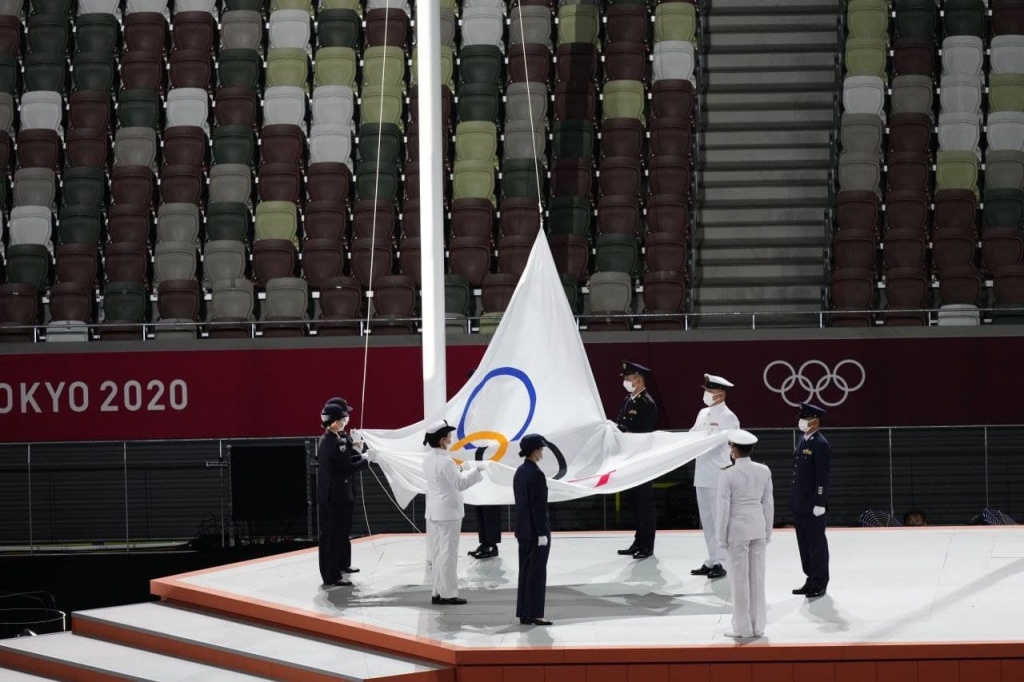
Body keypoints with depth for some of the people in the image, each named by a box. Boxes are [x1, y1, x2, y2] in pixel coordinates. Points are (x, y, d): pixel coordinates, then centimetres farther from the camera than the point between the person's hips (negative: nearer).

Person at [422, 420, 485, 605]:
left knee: (436, 553, 11)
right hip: (448, 512, -9)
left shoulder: (428, 460, 7)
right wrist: (474, 470, -7)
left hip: (434, 512, 9)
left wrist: (461, 469, 13)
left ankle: (438, 592, 16)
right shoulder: (445, 461, -20)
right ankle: (448, 594, 0)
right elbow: (460, 483, -18)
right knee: (447, 553, -3)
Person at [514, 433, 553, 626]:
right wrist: (542, 534, -17)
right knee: (537, 573, -3)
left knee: (525, 571, 11)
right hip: (536, 530, -9)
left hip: (523, 530, 9)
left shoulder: (520, 472, 9)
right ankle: (534, 614, -1)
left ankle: (524, 614, 13)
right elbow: (539, 507, -19)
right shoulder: (536, 474, -18)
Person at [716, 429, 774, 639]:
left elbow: (723, 507, -13)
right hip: (758, 527, 5)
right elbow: (768, 503, 4)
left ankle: (743, 627, 9)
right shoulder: (763, 471, -2)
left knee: (739, 578, 4)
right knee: (757, 577, 10)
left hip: (737, 529, -5)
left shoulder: (728, 475, -15)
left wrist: (721, 537, -5)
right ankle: (758, 626, 15)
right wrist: (767, 531, 13)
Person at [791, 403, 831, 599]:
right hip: (799, 505, 9)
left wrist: (820, 503, -20)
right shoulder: (802, 440, 12)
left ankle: (819, 584, 7)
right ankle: (811, 579, 22)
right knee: (804, 544, 14)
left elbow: (822, 476, -18)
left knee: (817, 544, 0)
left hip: (812, 506, -9)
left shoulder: (820, 444, -15)